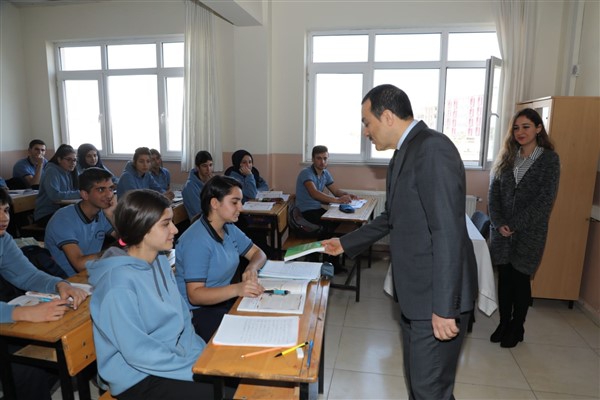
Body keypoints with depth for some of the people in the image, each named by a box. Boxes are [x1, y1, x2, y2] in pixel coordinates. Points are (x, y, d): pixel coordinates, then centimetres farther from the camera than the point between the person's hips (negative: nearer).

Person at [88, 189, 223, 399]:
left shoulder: (160, 261, 1)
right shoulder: (119, 283, -24)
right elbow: (137, 353, -22)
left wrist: (201, 356, -7)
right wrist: (195, 368, -18)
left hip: (172, 357, 7)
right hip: (138, 377, -7)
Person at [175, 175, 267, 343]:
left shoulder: (229, 228, 5)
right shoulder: (197, 241, -20)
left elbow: (257, 253, 12)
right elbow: (194, 295, -23)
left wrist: (252, 268, -12)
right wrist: (237, 289, -37)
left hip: (224, 300, 8)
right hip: (198, 312, -8)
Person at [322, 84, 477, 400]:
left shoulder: (433, 149, -19)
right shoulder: (405, 153, 12)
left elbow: (449, 233, -24)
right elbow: (391, 218, 21)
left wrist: (444, 308, -23)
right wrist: (345, 243, 25)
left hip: (437, 296, -9)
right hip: (416, 292, 9)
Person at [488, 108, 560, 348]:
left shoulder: (549, 159, -4)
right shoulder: (507, 157, 7)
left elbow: (545, 199, -11)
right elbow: (494, 192, 3)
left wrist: (515, 225, -15)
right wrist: (498, 223, -9)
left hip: (530, 232, -3)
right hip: (502, 230, 3)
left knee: (520, 279, 6)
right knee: (504, 278, 9)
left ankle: (517, 328, 24)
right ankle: (504, 324, 25)